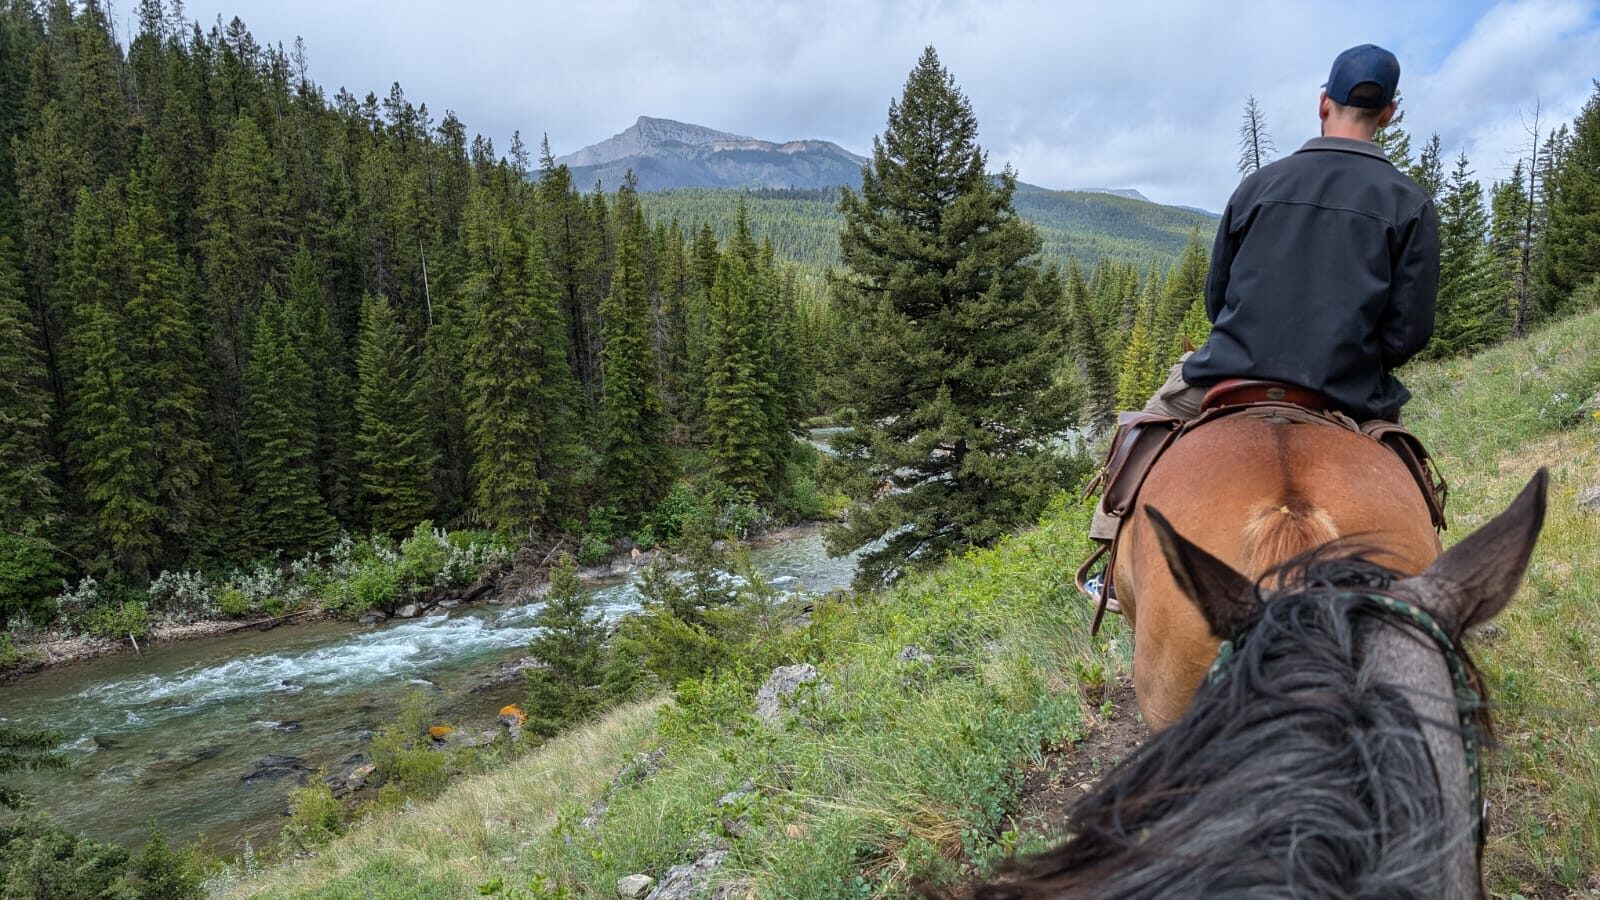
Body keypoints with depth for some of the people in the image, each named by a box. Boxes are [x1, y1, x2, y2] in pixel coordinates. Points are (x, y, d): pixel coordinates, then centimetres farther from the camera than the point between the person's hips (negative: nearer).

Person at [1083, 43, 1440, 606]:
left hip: (1232, 380, 0)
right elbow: (1409, 330, -3)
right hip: (1347, 403, 0)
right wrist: (1352, 367, 16)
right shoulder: (1411, 203, 1)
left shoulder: (1259, 184, 4)